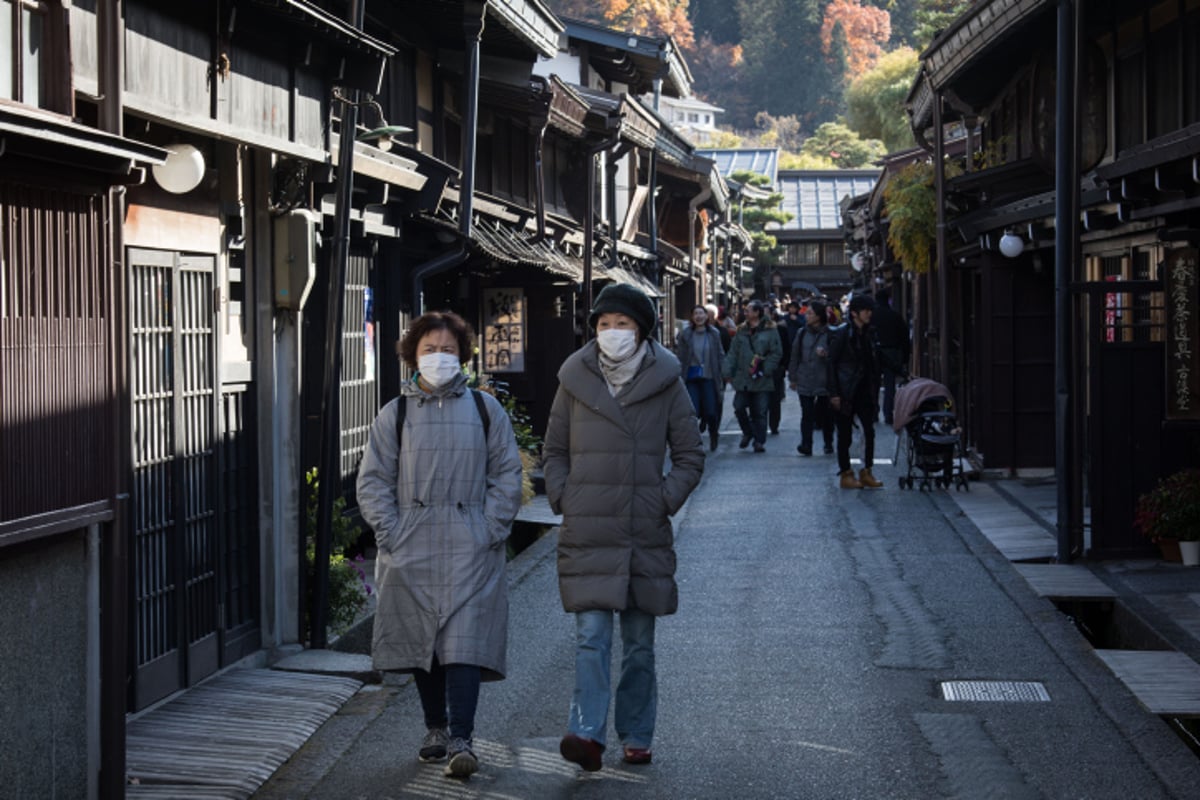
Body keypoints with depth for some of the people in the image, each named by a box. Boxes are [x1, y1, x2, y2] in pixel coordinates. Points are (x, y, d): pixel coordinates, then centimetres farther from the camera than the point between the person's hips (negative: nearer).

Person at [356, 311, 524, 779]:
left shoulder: (486, 411, 7)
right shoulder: (394, 415, 7)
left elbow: (506, 477, 7)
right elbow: (373, 482, 6)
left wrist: (490, 530, -4)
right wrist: (391, 534, -5)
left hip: (470, 551, -2)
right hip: (412, 553, 2)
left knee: (464, 645, -10)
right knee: (420, 643, 9)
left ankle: (461, 740, -12)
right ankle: (436, 728, 24)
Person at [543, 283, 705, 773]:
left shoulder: (665, 383, 2)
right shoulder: (575, 381, 5)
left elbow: (690, 456, 7)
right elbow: (553, 451, 14)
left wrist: (665, 501, -4)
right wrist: (563, 499, 0)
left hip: (645, 534, 0)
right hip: (587, 534, 0)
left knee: (639, 643, 9)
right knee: (591, 635, -11)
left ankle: (636, 737, 19)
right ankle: (587, 736, -18)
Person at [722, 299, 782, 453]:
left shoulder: (769, 331, -3)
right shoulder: (742, 331, 10)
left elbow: (776, 353, -6)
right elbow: (733, 352, 7)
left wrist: (765, 370, -13)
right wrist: (727, 370, -3)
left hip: (762, 381, -4)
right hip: (742, 379, 4)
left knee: (760, 412, 0)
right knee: (739, 407, 1)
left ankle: (759, 441, 9)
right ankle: (747, 433, 24)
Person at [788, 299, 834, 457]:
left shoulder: (829, 334, -3)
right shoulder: (801, 333, 8)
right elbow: (795, 356, 12)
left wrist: (826, 354, -21)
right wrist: (792, 377, 11)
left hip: (824, 382, -2)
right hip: (805, 381, 2)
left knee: (826, 414, 8)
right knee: (807, 414, -6)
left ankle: (828, 444, 23)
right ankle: (806, 445, -12)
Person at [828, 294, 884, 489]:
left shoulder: (869, 333, 9)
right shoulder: (841, 334, -9)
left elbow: (874, 364, 13)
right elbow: (831, 364, -9)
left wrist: (875, 391, 8)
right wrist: (834, 393, -13)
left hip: (864, 391, 5)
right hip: (845, 392, -5)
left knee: (869, 430, -2)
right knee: (845, 434, 2)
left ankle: (866, 472, 6)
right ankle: (845, 474, 10)